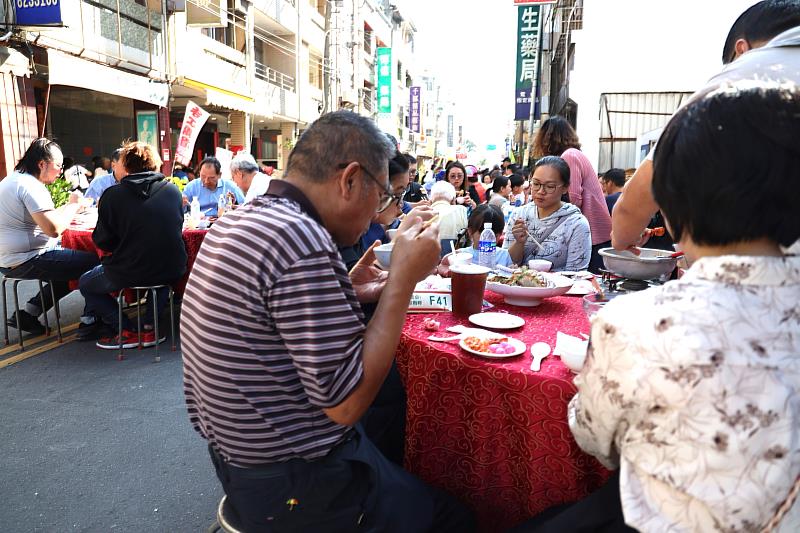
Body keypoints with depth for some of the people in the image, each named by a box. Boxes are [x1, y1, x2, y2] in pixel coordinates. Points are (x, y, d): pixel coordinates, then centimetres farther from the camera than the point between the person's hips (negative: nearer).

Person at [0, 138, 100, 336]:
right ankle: (89, 320, 1)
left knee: (71, 262, 24)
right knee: (94, 261, -8)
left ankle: (28, 313, 19)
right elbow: (53, 229, -27)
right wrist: (73, 205, -13)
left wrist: (67, 209, 8)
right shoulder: (31, 186, -19)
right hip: (27, 261, -11)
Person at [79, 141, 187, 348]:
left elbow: (102, 242, -3)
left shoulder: (112, 195, -8)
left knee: (85, 284, 25)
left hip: (128, 274, -3)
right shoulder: (172, 190, 2)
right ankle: (149, 327, 22)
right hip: (172, 271, 3)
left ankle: (127, 332, 15)